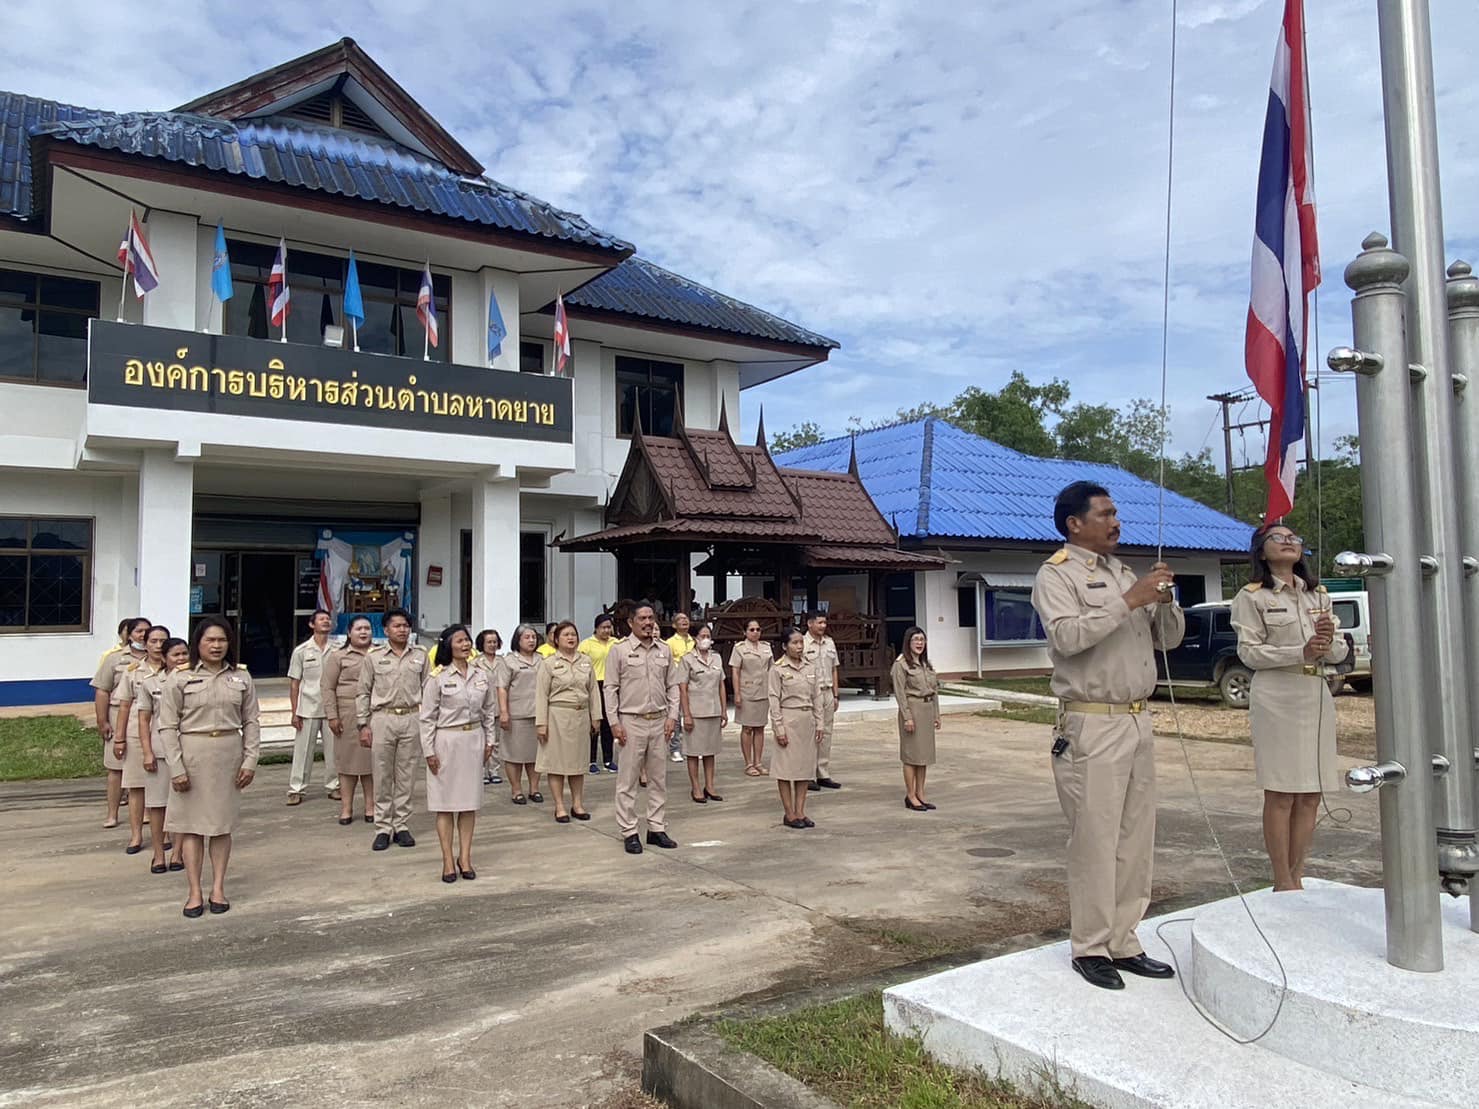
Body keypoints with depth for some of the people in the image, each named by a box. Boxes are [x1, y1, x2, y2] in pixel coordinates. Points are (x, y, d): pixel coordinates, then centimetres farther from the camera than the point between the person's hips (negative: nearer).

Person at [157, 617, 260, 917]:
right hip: (192, 755, -2)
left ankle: (218, 889, 18)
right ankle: (194, 892, 13)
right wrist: (176, 767, -10)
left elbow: (250, 722, 6)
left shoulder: (241, 678, 5)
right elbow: (168, 726, -5)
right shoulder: (180, 678, -4)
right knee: (192, 824, 4)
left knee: (222, 824, 9)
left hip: (229, 755, 2)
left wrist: (250, 760, -1)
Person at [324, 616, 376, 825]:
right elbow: (327, 686, 0)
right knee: (348, 761, 2)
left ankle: (370, 807, 13)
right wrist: (332, 715, -7)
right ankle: (346, 808, 10)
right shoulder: (338, 656, 3)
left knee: (372, 761, 5)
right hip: (348, 715, -2)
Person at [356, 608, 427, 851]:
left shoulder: (420, 656, 7)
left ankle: (401, 826, 17)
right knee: (382, 778, 3)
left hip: (411, 719, 1)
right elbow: (362, 693, 5)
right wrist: (363, 724, -1)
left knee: (406, 776, 7)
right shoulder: (374, 657, 3)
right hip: (382, 719, -1)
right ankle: (383, 829, 11)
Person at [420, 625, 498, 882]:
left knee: (470, 801, 8)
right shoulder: (437, 677, -7)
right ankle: (448, 861, 10)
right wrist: (429, 750, -8)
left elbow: (489, 711, 13)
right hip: (446, 741, -4)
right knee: (445, 802, 2)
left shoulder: (481, 675, 5)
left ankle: (465, 857, 17)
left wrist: (489, 741, 10)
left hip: (474, 739, 4)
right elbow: (427, 717, -6)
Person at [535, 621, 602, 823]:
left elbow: (593, 691, 11)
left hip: (581, 716, 4)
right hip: (558, 715, -4)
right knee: (557, 761, 0)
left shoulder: (586, 662, 9)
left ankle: (578, 804, 20)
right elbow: (541, 695, -5)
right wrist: (541, 723, -10)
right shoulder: (549, 664, -3)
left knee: (579, 760, 10)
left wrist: (595, 717, 7)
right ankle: (560, 807, 9)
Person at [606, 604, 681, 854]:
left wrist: (672, 716, 2)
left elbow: (673, 686, 12)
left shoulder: (665, 650, 8)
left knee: (658, 779, 10)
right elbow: (611, 688, -4)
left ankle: (657, 828, 20)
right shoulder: (620, 650, -4)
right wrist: (614, 722, -9)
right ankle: (629, 832, 9)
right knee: (627, 781, 0)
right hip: (631, 721, -4)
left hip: (659, 722, 4)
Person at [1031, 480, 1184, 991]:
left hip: (1137, 721, 8)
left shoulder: (1124, 574, 18)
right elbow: (1068, 635, -21)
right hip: (1091, 726, -7)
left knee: (1136, 839, 11)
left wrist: (1165, 600, 0)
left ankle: (1124, 943, 21)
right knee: (1095, 841, -3)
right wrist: (1129, 601, -19)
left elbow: (1169, 638, 19)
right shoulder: (1056, 575, -4)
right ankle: (1090, 948, 9)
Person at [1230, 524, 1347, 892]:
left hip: (1317, 695, 6)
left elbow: (1340, 651, 11)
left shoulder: (1318, 594, 15)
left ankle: (1297, 878, 17)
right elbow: (1249, 652, -8)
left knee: (1310, 794, 6)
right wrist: (1301, 652, -20)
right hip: (1276, 698, -5)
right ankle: (1283, 884, 5)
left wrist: (1329, 644, -12)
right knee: (1280, 795, -3)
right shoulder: (1252, 596, -1)